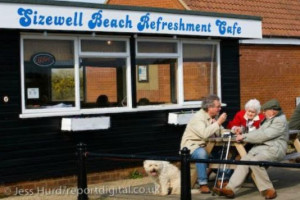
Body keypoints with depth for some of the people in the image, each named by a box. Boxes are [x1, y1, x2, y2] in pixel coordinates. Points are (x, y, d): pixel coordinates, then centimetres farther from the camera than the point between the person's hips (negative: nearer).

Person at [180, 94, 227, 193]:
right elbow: (204, 134, -34)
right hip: (191, 146, -8)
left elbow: (220, 132, 11)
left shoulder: (214, 117, 8)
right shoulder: (198, 117, -18)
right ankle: (203, 184, -31)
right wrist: (218, 122, -27)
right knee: (201, 153, -38)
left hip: (206, 146, 8)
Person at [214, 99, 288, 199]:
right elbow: (259, 132, 22)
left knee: (255, 160, -34)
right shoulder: (269, 119, 19)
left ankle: (268, 190, -19)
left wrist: (244, 137, -14)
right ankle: (230, 189, -23)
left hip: (273, 149, -9)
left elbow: (263, 135, -19)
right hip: (261, 146, 9)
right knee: (244, 160, -16)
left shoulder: (280, 121, -12)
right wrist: (243, 135, 5)